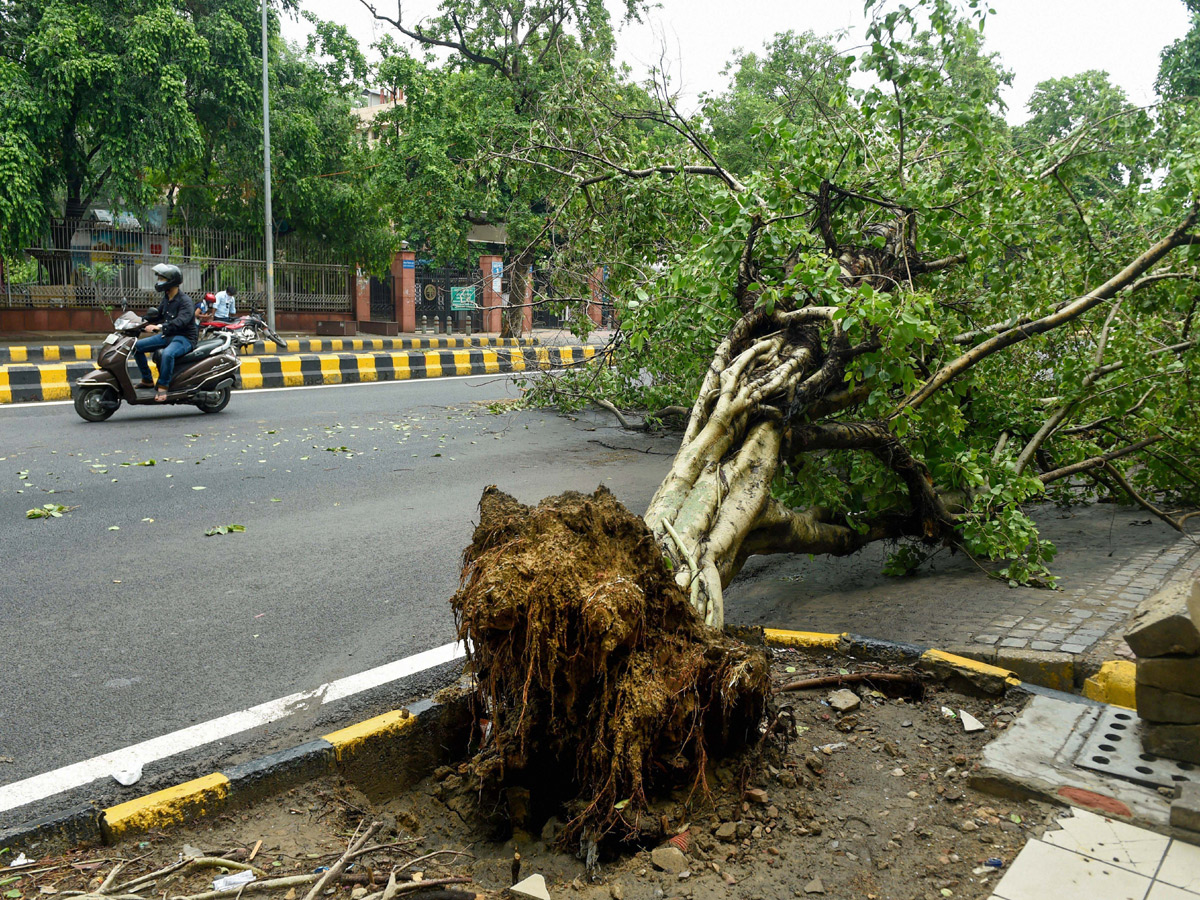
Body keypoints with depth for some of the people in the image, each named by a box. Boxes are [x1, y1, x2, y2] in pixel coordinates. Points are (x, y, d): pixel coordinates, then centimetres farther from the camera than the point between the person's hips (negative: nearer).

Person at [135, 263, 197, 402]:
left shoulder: (185, 301, -17)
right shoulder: (166, 298, 12)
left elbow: (181, 321, -33)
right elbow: (158, 315, 27)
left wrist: (159, 327, -43)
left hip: (184, 338, -10)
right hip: (167, 336, 10)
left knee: (167, 353, -40)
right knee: (137, 346, 6)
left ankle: (163, 386, -27)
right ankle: (147, 380, 15)